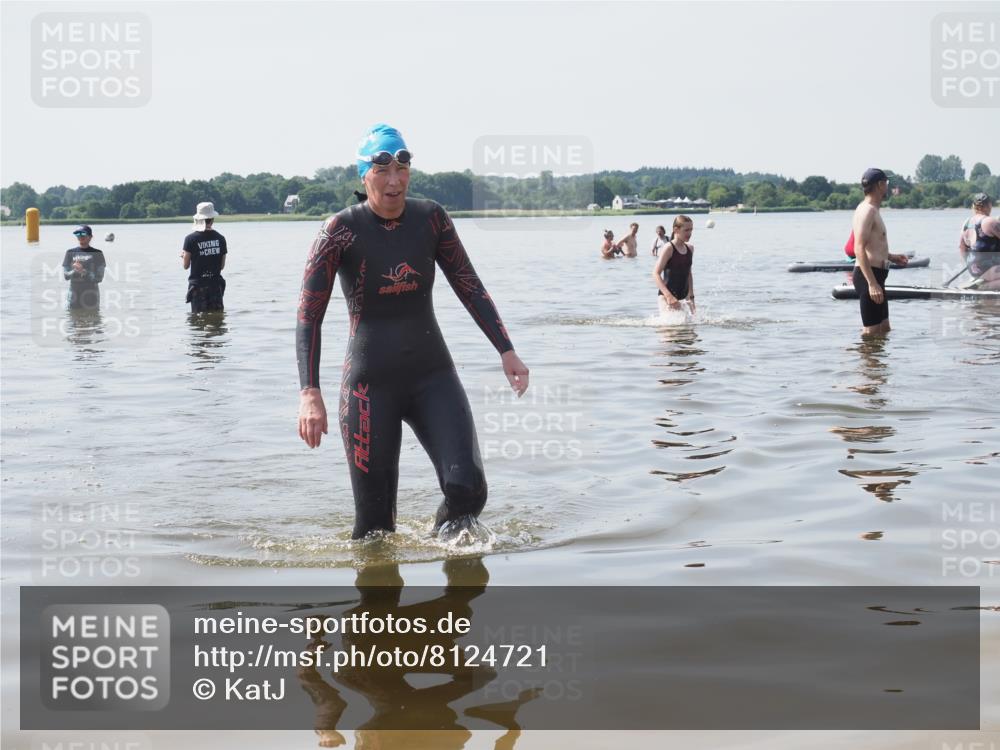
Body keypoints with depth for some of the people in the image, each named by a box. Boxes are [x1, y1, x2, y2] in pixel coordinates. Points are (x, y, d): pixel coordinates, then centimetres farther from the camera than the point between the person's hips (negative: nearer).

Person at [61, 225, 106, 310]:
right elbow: (66, 276, 5)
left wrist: (83, 271, -17)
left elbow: (99, 278, -4)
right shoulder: (70, 253, 7)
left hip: (91, 293, -1)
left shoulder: (97, 254, 1)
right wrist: (74, 271, -15)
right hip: (74, 293, 1)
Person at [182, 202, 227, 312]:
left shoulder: (191, 239, -9)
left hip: (198, 285, -2)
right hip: (216, 284, 2)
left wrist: (183, 255, 17)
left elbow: (186, 265, -4)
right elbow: (222, 266, 6)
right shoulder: (220, 239, 0)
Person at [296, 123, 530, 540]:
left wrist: (505, 350, 1)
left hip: (433, 375, 3)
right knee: (374, 522, -1)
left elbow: (469, 287, 9)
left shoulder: (431, 218, 1)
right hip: (370, 383, -3)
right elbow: (309, 315, -12)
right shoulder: (341, 231, -10)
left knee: (468, 488, -14)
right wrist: (310, 393, -22)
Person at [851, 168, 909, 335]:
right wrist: (872, 283, -29)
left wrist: (891, 257, 23)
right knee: (872, 331, -9)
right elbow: (859, 249, -24)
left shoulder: (872, 210, 19)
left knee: (884, 330, 16)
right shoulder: (867, 210, -14)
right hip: (869, 276, -11)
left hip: (875, 276, 11)